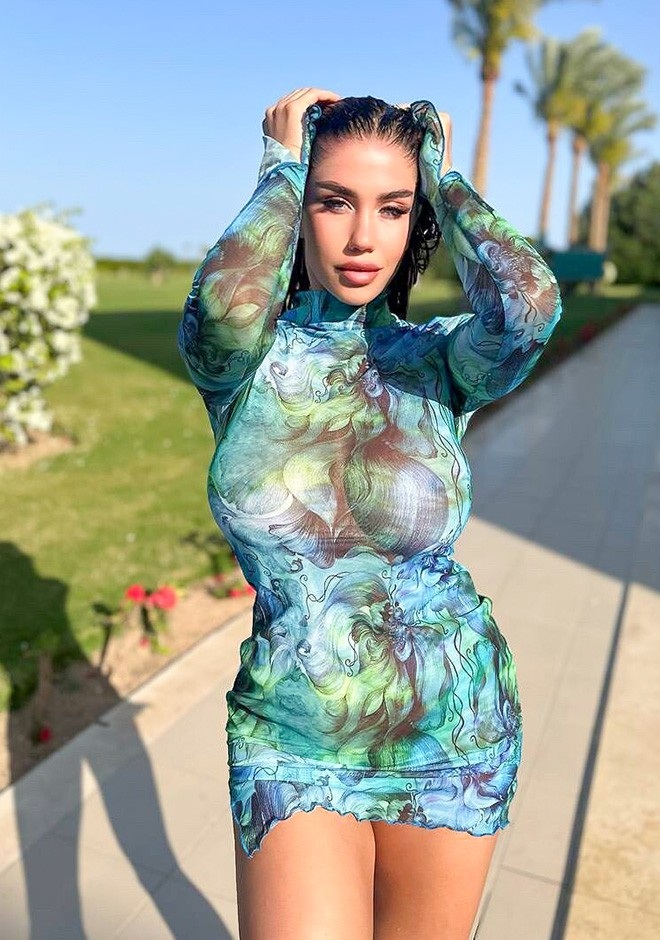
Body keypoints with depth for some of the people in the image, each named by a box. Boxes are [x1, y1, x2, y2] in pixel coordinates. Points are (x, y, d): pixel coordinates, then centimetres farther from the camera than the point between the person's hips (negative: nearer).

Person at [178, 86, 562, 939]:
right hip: (294, 745, -1)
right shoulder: (239, 358, -8)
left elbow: (529, 304, -28)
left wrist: (442, 179, -11)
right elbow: (228, 301, -33)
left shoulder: (439, 361, -6)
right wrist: (281, 169, -15)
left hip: (454, 737, 2)